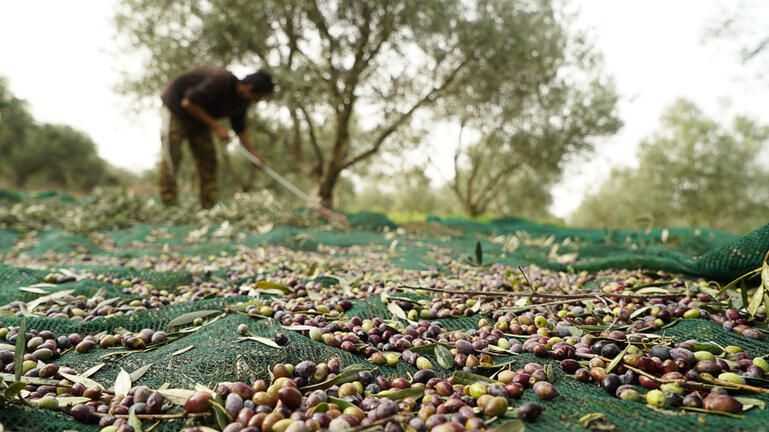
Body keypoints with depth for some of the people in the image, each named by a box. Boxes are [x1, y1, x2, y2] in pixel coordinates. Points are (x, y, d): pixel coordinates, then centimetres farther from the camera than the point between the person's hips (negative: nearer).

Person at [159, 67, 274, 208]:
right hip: (177, 106, -8)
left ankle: (209, 207, 1)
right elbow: (188, 103, -29)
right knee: (172, 155, -14)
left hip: (199, 116, 8)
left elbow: (240, 129, 3)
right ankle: (169, 205, -13)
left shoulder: (242, 100, -7)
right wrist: (215, 126, -29)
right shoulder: (220, 81, -32)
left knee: (208, 158, 0)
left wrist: (255, 155, -7)